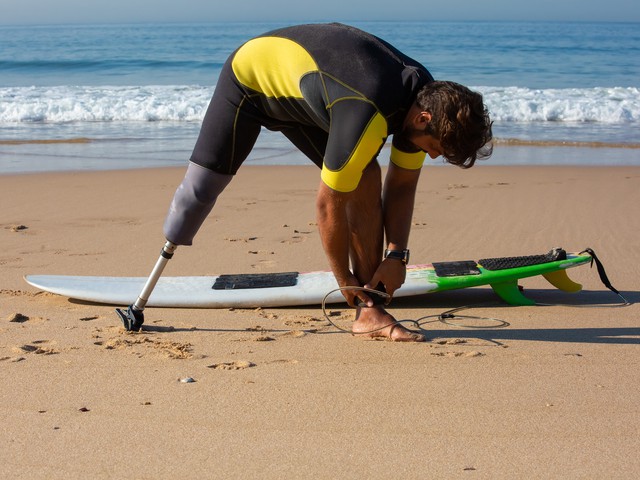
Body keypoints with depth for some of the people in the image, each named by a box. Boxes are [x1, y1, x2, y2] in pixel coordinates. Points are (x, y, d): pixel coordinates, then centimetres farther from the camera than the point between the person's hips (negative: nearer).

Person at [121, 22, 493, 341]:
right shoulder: (367, 118, -40)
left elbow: (402, 185, -3)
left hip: (298, 86, 7)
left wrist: (397, 254, -13)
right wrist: (345, 281, -18)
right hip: (250, 75, -7)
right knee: (204, 183, -5)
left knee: (366, 181, -7)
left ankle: (371, 313, -6)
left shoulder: (427, 99, -16)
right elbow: (329, 205, -30)